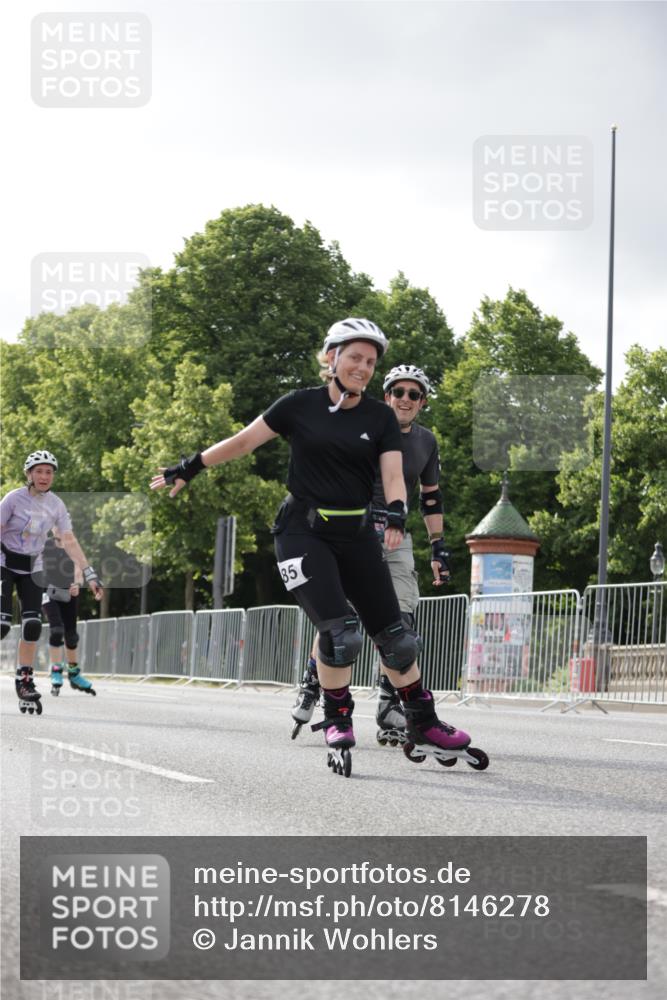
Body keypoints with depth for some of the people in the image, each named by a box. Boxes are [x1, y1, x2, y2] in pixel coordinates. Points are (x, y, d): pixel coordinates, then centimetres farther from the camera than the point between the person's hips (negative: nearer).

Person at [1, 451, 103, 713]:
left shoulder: (55, 504, -3)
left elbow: (69, 541, -2)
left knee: (32, 626, -8)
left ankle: (25, 682, 1)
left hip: (32, 567, 4)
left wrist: (90, 575, -9)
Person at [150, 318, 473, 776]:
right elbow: (244, 440, 6)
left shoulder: (381, 417, 4)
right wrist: (189, 468, 8)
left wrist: (396, 511, -26)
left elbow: (392, 472, -5)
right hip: (303, 530, -3)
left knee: (392, 632, 4)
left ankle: (423, 722, 19)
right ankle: (337, 719, 2)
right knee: (339, 629, -18)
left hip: (356, 533, 3)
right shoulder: (300, 405, -1)